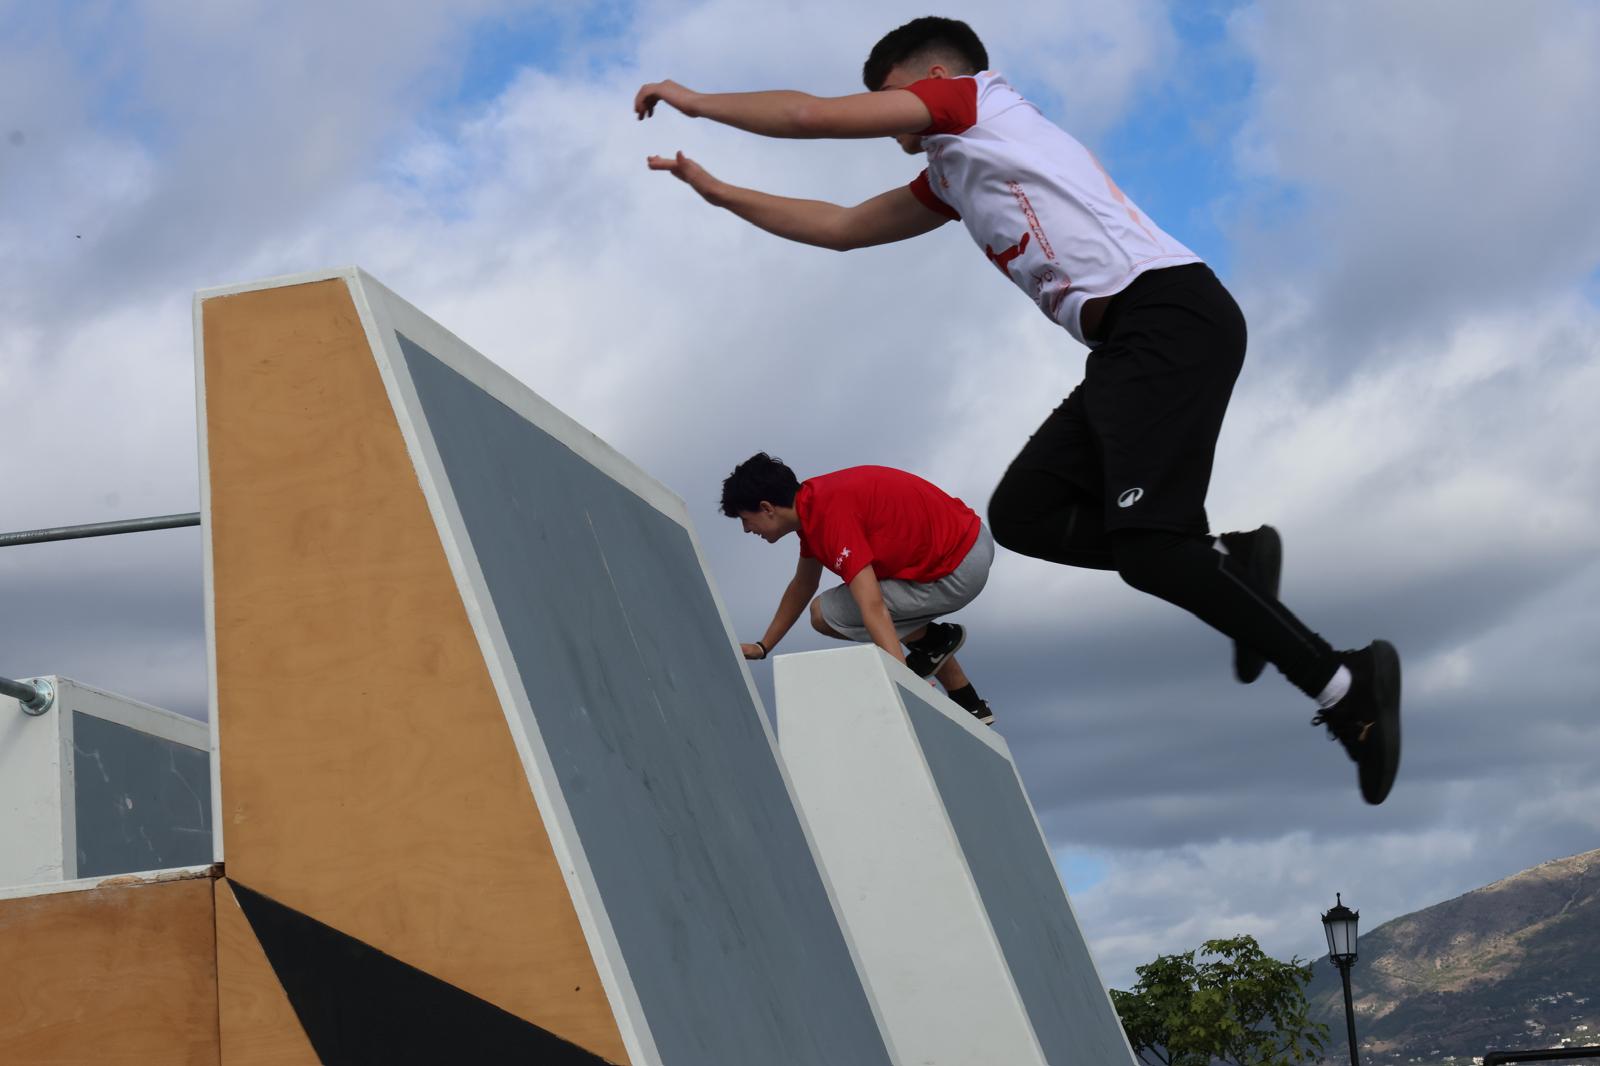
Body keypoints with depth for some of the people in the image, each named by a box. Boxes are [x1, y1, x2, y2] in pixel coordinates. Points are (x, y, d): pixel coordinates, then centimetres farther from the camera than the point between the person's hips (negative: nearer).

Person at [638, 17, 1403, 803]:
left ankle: (1344, 685, -18)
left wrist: (695, 102, 16)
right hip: (1131, 346, 9)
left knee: (1145, 544, -20)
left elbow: (812, 114, 3)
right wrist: (716, 191, 39)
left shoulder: (972, 98, 6)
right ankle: (1230, 559, -1)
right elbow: (839, 228, 38)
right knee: (1021, 515, 4)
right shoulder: (950, 180, 30)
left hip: (1167, 314, -9)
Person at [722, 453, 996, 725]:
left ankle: (935, 639, 3)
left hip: (958, 572, -9)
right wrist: (762, 647, 29)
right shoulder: (811, 500, 8)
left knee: (825, 614, -8)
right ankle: (969, 705, 33)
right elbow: (802, 586, 24)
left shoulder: (830, 515, -23)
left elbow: (873, 609, -32)